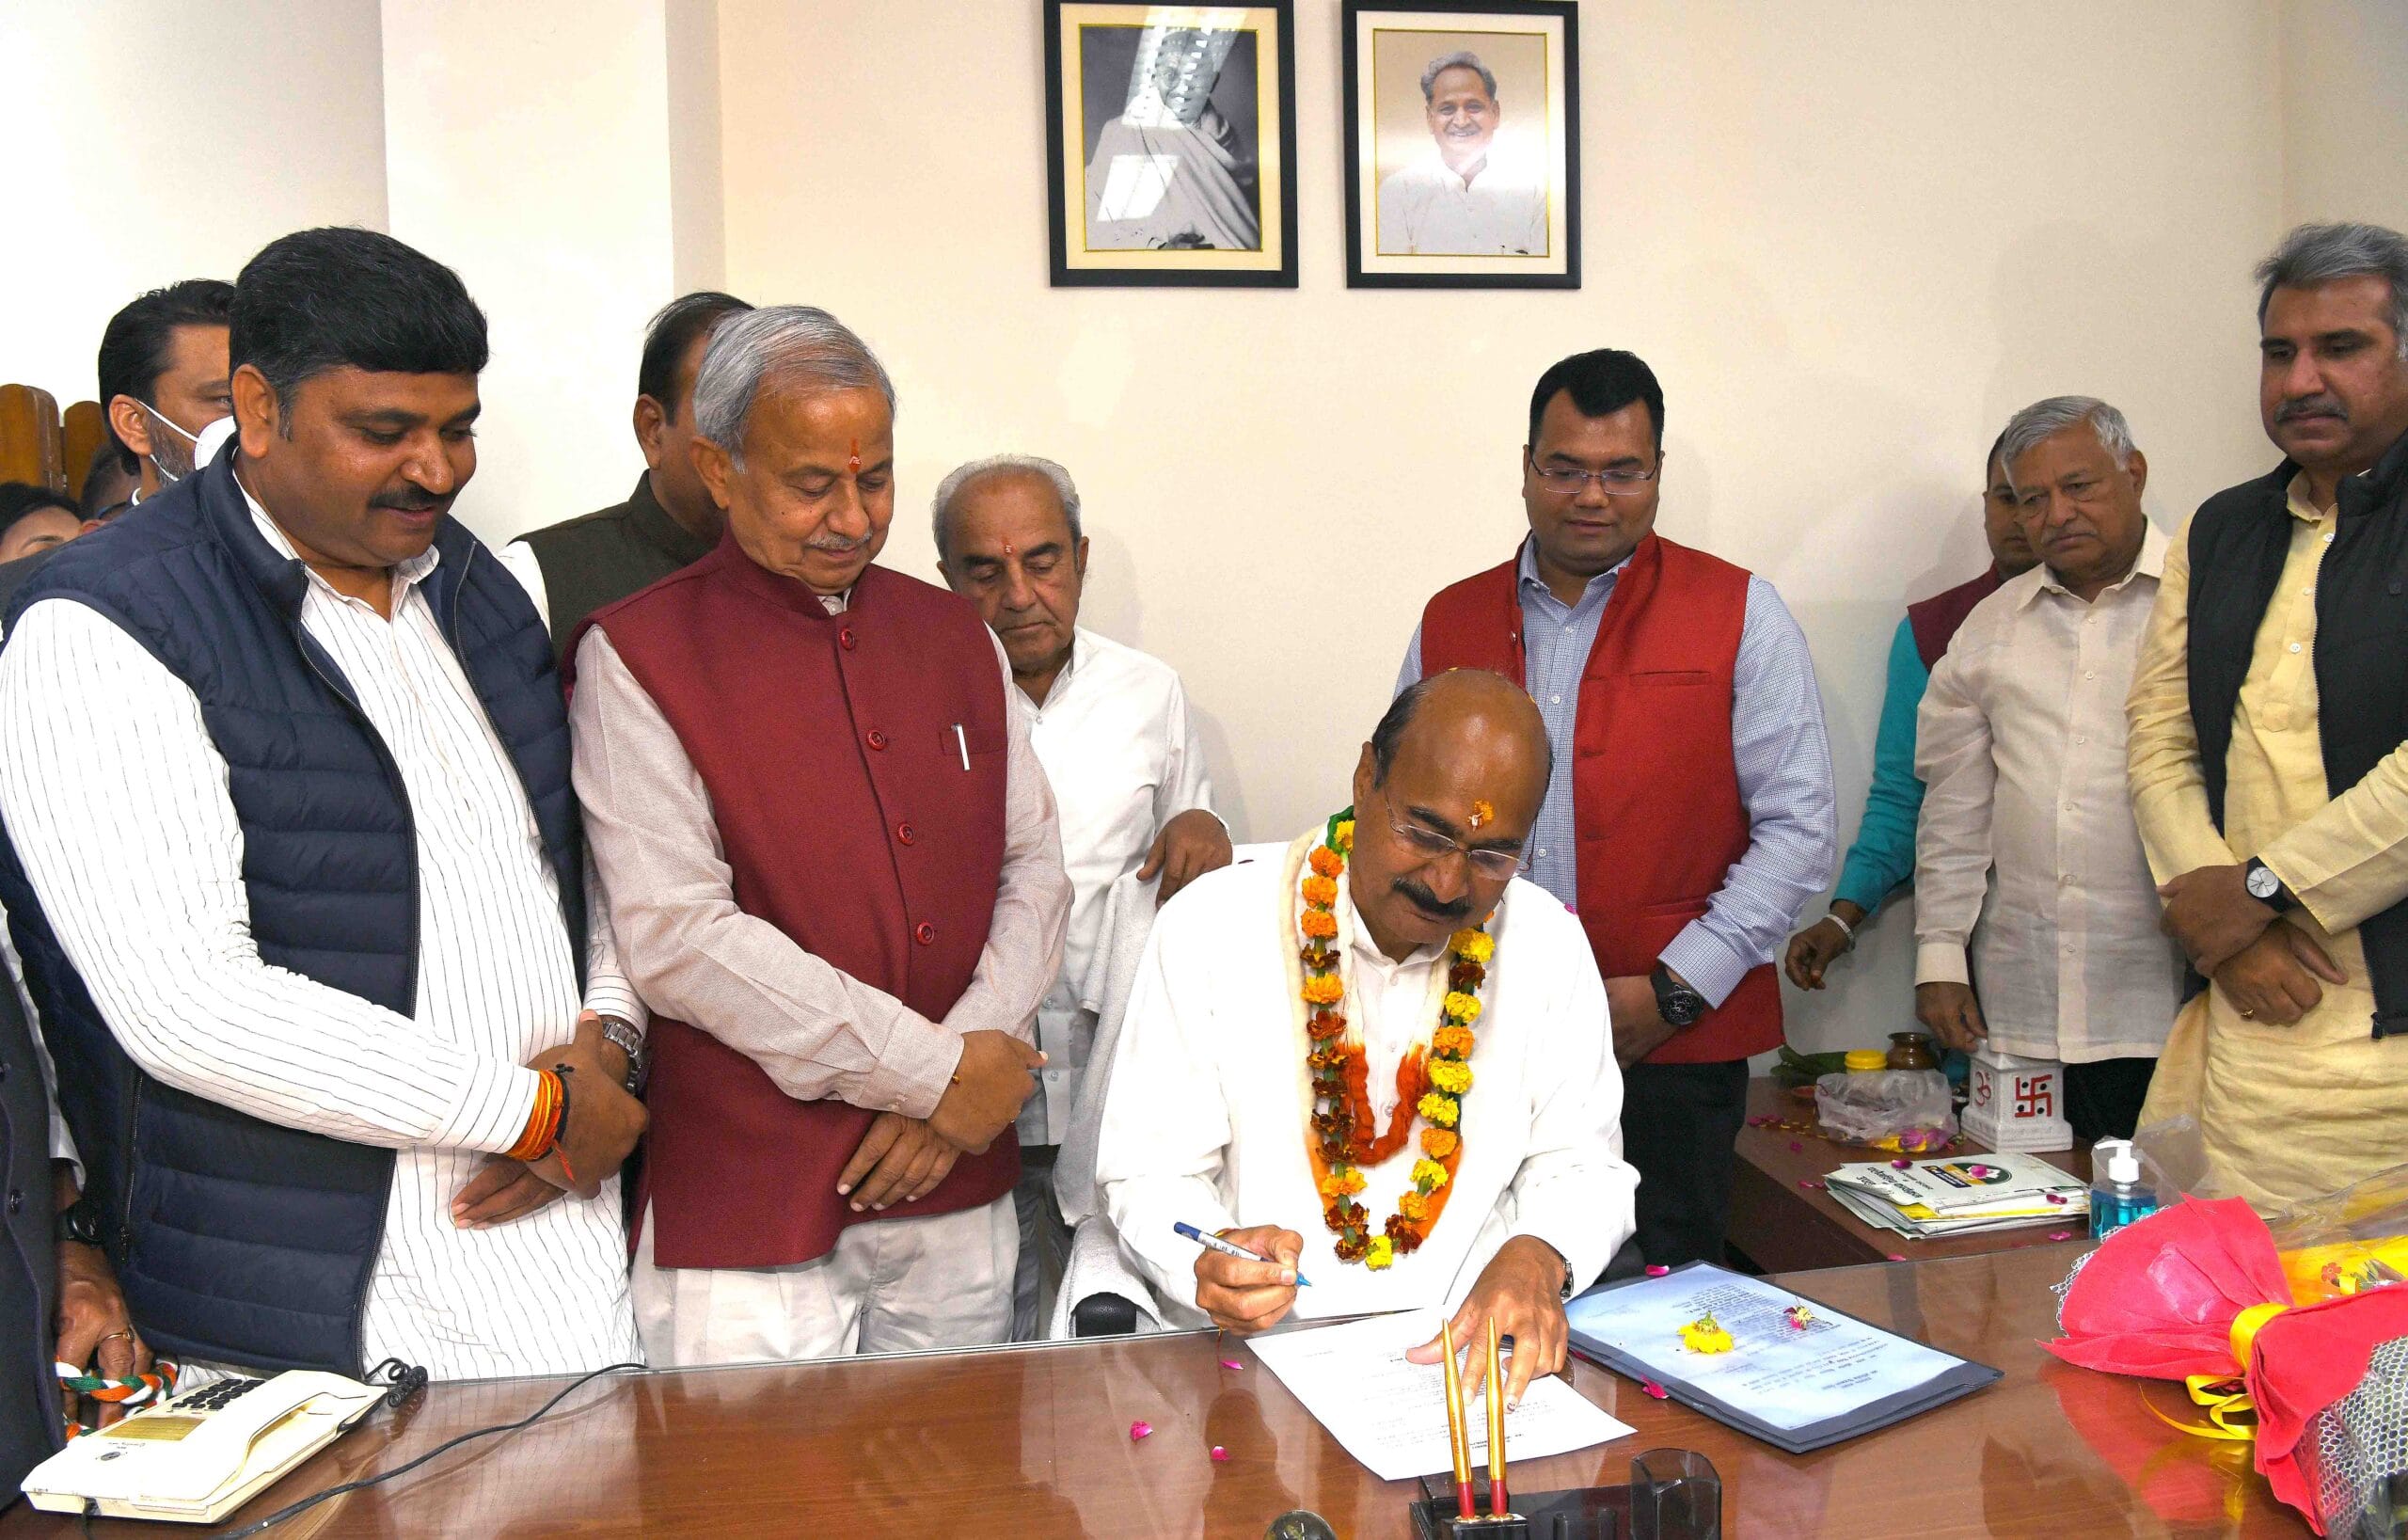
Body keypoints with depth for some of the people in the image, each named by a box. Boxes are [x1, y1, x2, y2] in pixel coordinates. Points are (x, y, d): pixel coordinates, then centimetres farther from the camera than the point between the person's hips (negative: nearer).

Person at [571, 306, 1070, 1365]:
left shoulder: (953, 635, 10)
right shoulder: (637, 654, -6)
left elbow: (1034, 866, 8)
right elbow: (676, 937, -15)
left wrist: (973, 1058, -8)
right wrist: (935, 1069, -14)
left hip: (958, 1193, 5)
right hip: (747, 1215, -4)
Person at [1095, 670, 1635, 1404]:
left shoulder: (1547, 941, 3)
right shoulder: (1209, 928, -7)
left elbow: (1580, 1160, 9)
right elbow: (1149, 1172, -3)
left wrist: (1538, 1255, -13)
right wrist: (1210, 1268, -25)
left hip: (1472, 1345, 2)